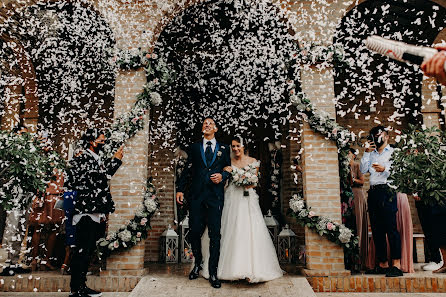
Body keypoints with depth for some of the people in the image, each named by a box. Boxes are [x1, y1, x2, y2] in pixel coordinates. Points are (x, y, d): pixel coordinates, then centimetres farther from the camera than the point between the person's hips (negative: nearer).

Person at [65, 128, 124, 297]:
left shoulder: (99, 161, 18)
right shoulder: (81, 160, -9)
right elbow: (97, 179, -21)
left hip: (96, 214, 9)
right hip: (86, 213, -9)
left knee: (88, 251, 14)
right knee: (82, 251, -4)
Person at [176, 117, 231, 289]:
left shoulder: (224, 149, 14)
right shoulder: (194, 147, 15)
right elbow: (187, 170, 10)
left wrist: (223, 176, -7)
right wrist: (180, 189, 2)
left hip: (216, 196, -1)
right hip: (196, 195, 1)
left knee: (215, 234, -2)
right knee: (195, 232, 3)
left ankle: (213, 273, 7)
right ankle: (198, 263, 28)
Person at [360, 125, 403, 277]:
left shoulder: (393, 152, 8)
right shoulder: (371, 154, 22)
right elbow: (363, 170, 9)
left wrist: (385, 169, -19)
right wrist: (366, 153, 2)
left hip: (387, 192, -5)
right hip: (373, 192, 5)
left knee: (391, 228, -11)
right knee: (376, 229, 5)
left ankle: (396, 265, -9)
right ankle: (383, 263, 11)